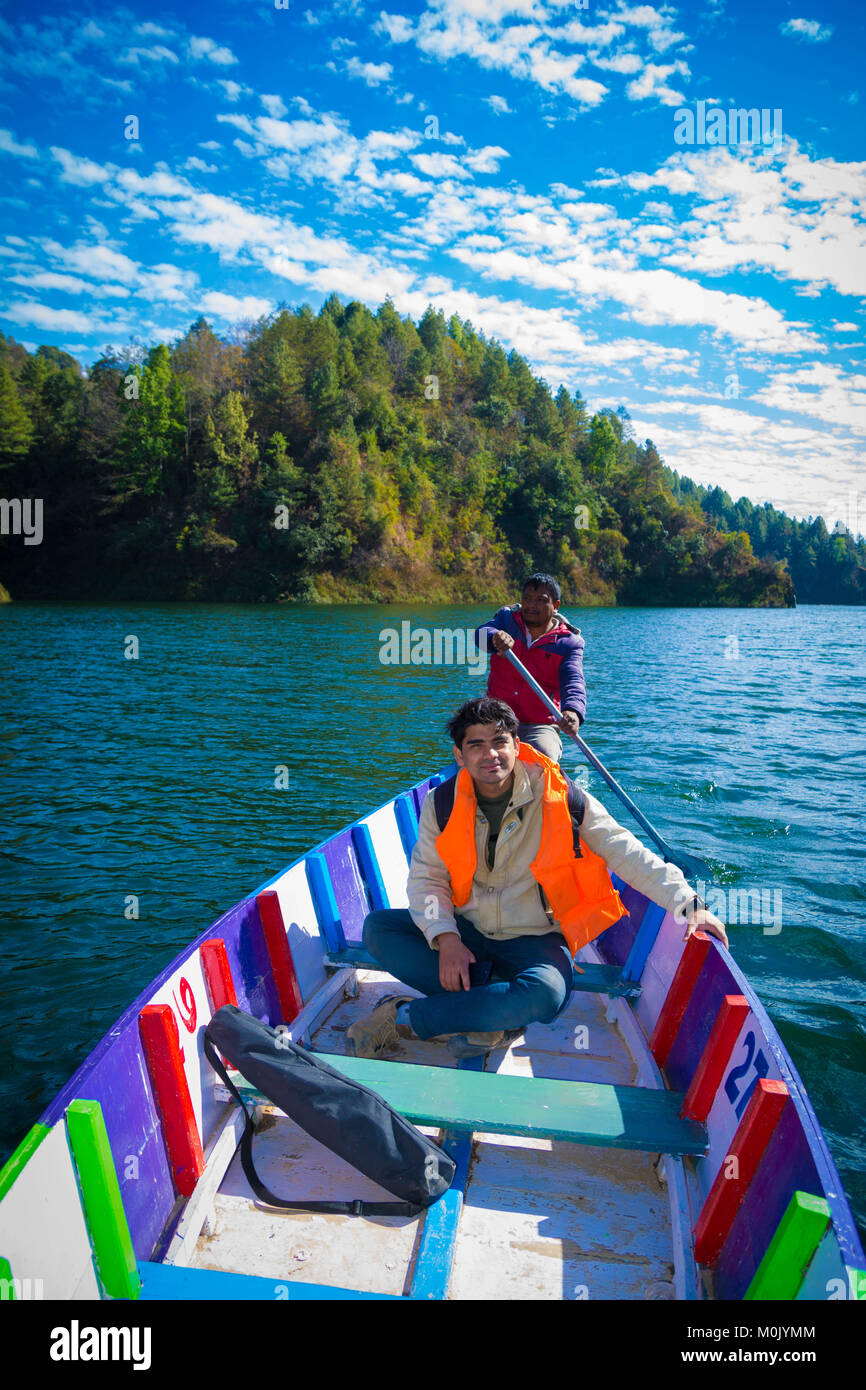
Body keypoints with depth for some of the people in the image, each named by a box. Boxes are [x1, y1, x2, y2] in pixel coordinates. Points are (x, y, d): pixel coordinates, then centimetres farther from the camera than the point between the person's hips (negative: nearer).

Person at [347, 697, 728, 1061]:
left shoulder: (560, 798, -12)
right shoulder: (442, 804, -4)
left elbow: (627, 854, -9)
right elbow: (426, 877, -4)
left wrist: (688, 904, -17)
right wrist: (446, 938, -22)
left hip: (535, 938, -3)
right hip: (467, 930, 3)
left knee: (546, 995, -36)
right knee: (378, 927, -17)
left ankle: (405, 1018, -22)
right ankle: (494, 1012, -21)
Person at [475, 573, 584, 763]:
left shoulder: (568, 642, 1)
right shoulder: (507, 620, 8)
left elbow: (574, 682, -16)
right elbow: (480, 633, -14)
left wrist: (573, 711, -40)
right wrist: (495, 637, -40)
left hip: (539, 726, -2)